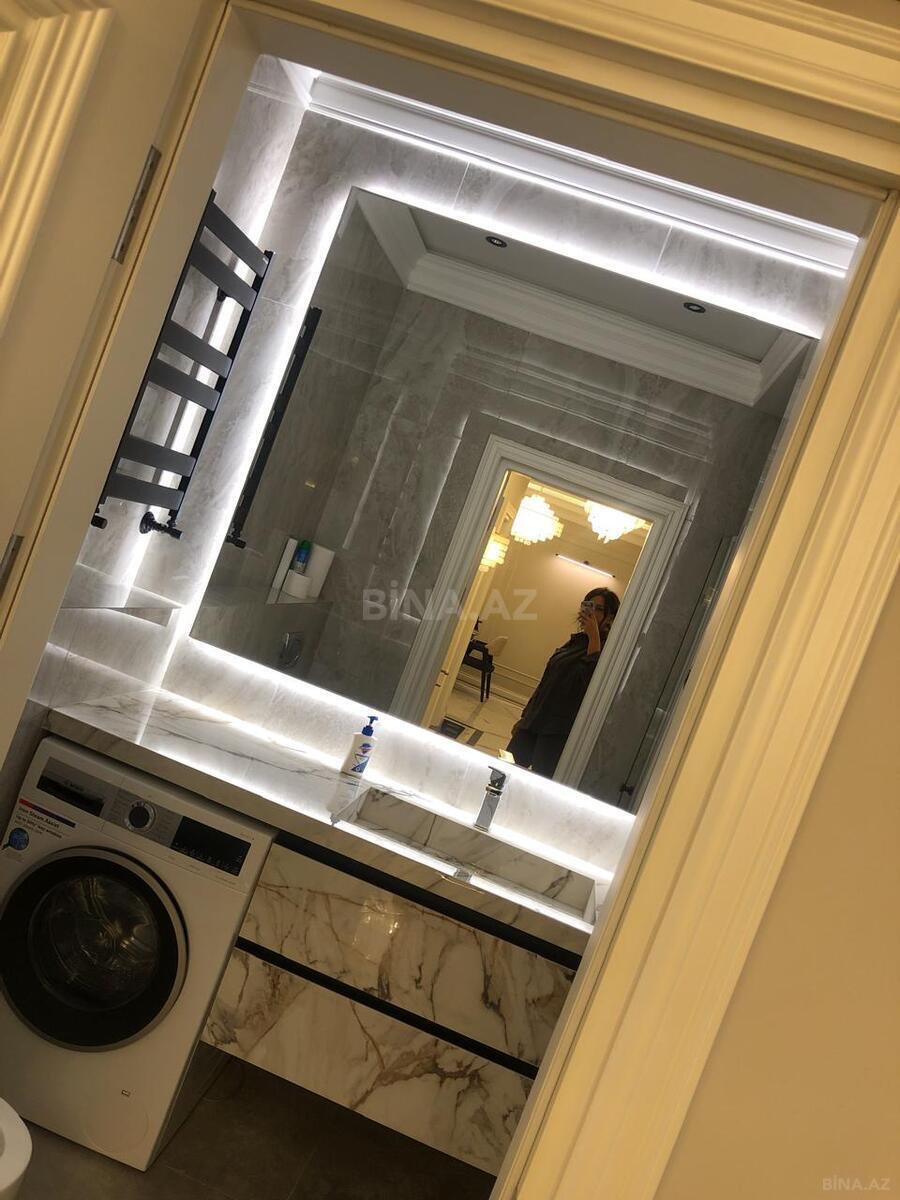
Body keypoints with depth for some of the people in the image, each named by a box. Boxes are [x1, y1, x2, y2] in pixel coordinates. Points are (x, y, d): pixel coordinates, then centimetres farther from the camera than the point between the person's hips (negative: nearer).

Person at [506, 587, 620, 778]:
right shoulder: (577, 640, 13)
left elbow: (592, 680, -30)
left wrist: (594, 636, -27)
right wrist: (526, 717, 23)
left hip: (560, 730, -7)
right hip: (535, 721, 8)